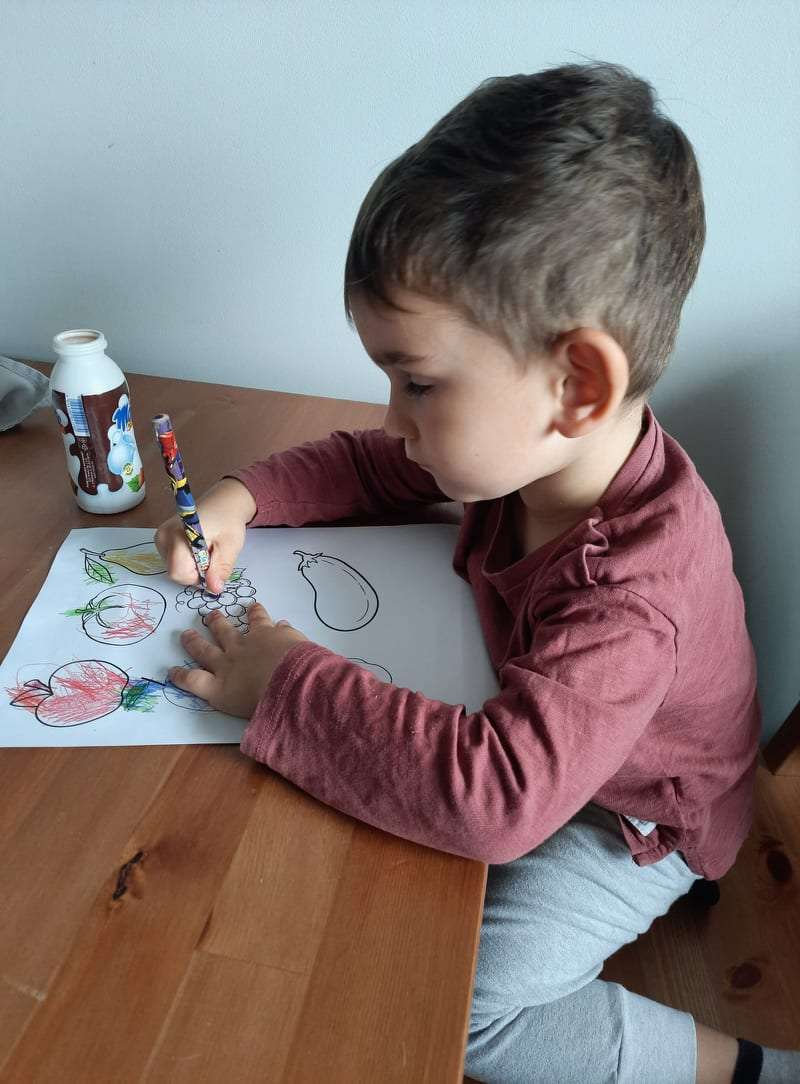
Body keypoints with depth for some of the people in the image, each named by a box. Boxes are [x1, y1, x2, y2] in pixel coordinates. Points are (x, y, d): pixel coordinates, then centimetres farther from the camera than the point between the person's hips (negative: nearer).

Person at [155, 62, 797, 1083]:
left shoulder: (634, 590, -42)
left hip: (634, 818, -6)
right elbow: (370, 464, -2)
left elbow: (494, 796, -51)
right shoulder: (536, 446, -16)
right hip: (547, 742, 7)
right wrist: (240, 496, -17)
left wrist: (287, 683, -39)